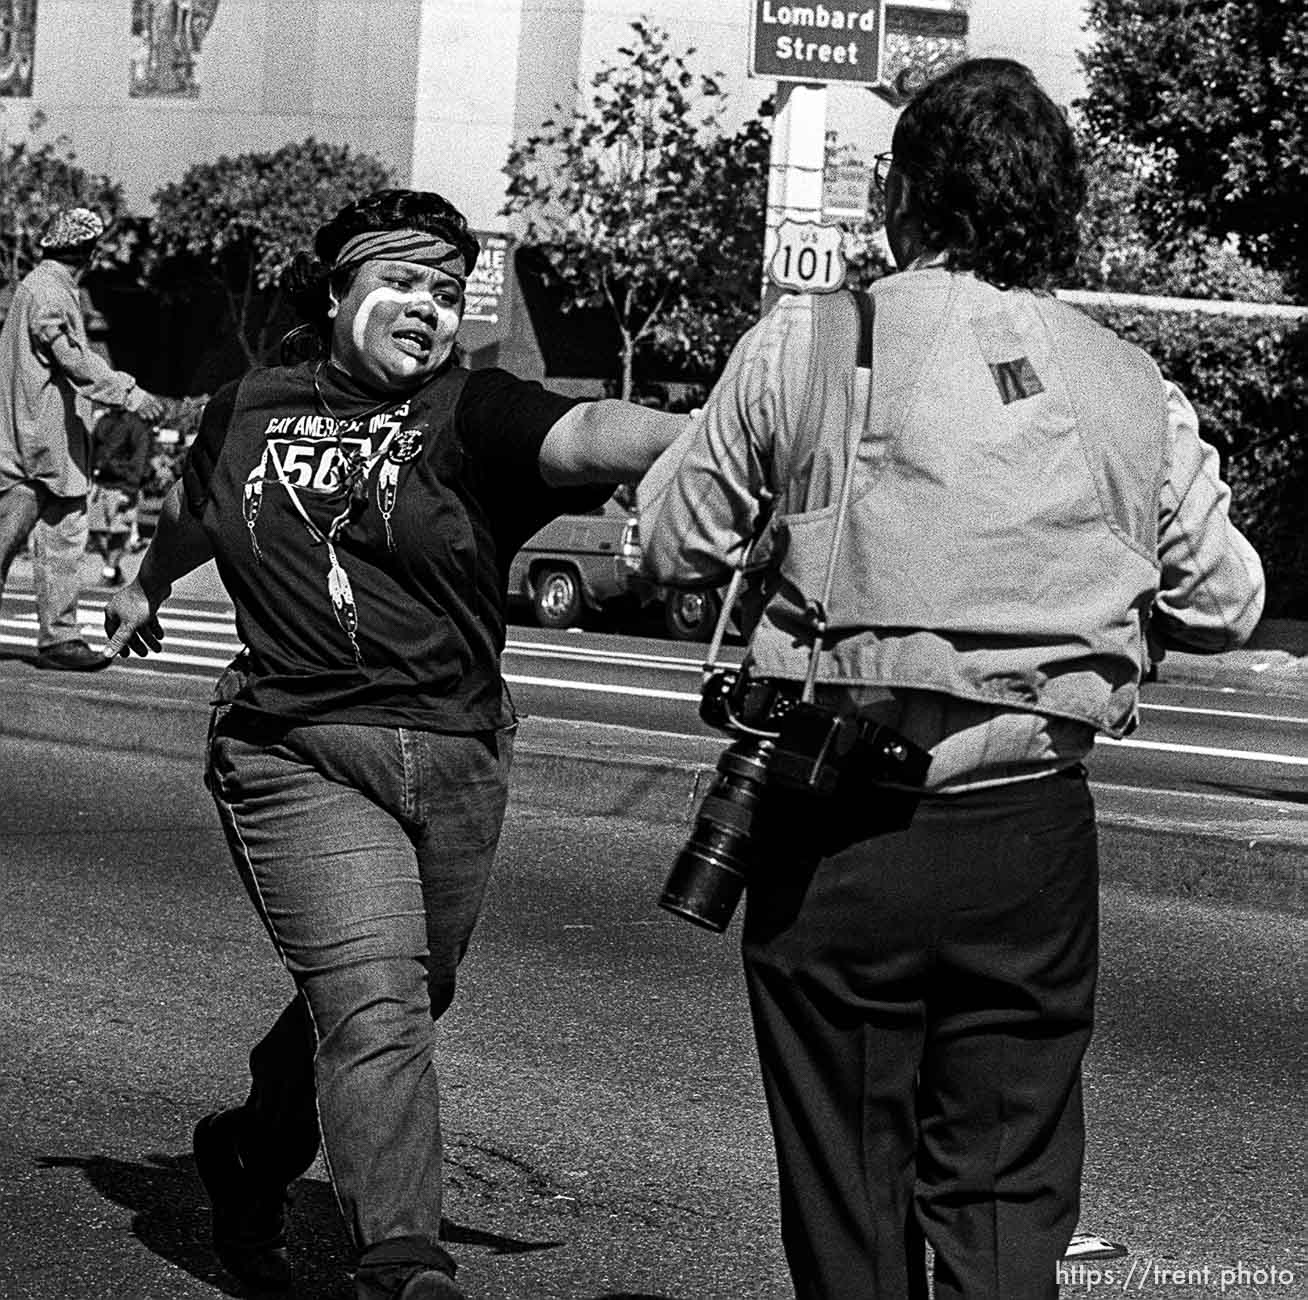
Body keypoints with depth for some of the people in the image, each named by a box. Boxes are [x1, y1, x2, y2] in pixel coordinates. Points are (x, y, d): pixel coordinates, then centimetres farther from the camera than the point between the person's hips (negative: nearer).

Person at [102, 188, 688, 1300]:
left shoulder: (472, 415, -1)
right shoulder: (248, 413, 8)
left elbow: (587, 435, -21)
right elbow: (193, 507, 31)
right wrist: (147, 585, 49)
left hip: (457, 760, 1)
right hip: (298, 755, -1)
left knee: (399, 1006, 16)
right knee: (373, 1004, -16)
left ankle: (252, 1157, 42)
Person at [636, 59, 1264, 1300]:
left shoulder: (804, 345, -5)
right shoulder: (1135, 393, 2)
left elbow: (675, 541, 4)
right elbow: (1223, 604, 11)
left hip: (839, 832, -1)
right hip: (1030, 839, 1)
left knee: (848, 1190, 11)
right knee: (1005, 1188, 10)